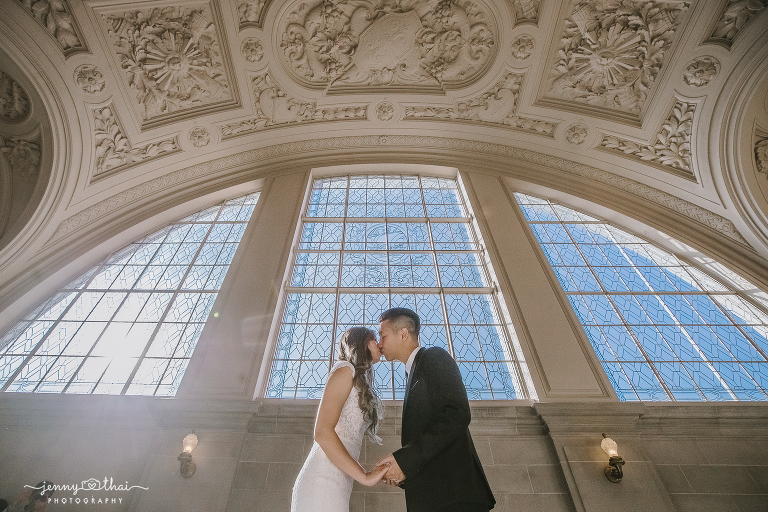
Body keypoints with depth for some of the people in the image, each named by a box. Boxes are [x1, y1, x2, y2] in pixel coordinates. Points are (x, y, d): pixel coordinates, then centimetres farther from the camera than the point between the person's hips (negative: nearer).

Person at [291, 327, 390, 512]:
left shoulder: (360, 381, 19)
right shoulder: (345, 370, -8)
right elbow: (322, 432, -17)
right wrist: (364, 476, -15)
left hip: (339, 483, 8)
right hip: (323, 481, -8)